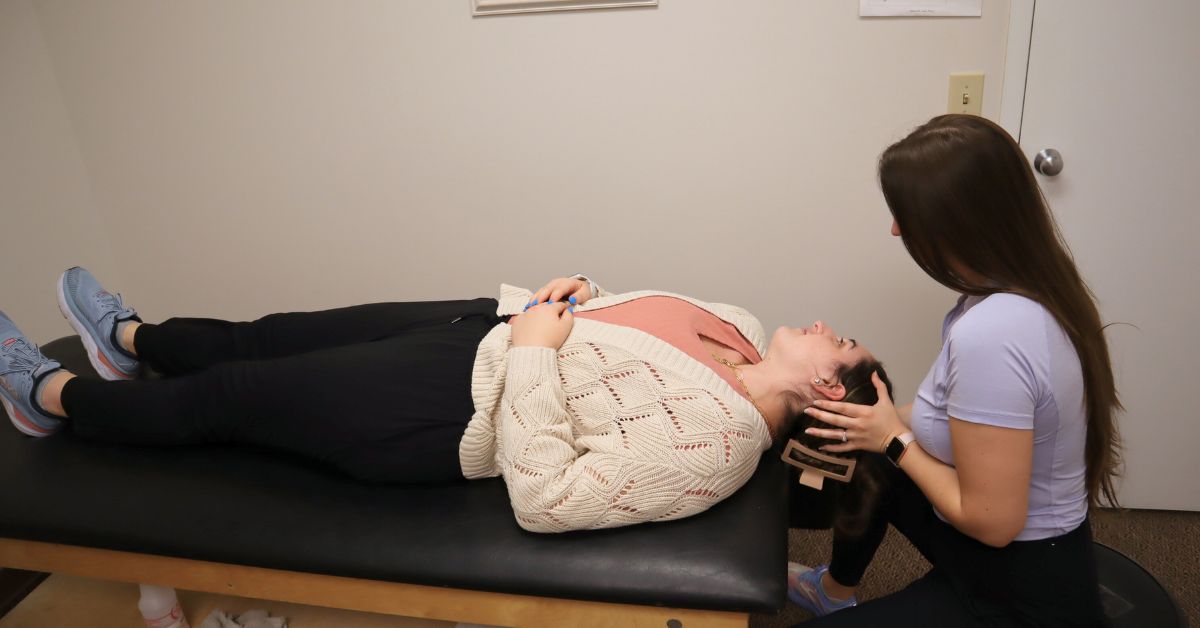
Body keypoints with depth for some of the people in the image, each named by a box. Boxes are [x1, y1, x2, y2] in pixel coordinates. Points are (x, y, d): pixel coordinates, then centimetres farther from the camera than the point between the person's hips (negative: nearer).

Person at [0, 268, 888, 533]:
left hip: (457, 411, -8)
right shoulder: (743, 330, 1)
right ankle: (129, 339, 51)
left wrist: (535, 354, -27)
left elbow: (545, 498, -29)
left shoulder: (712, 445, -26)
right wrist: (573, 294, -4)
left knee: (225, 394, 9)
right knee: (270, 335, 21)